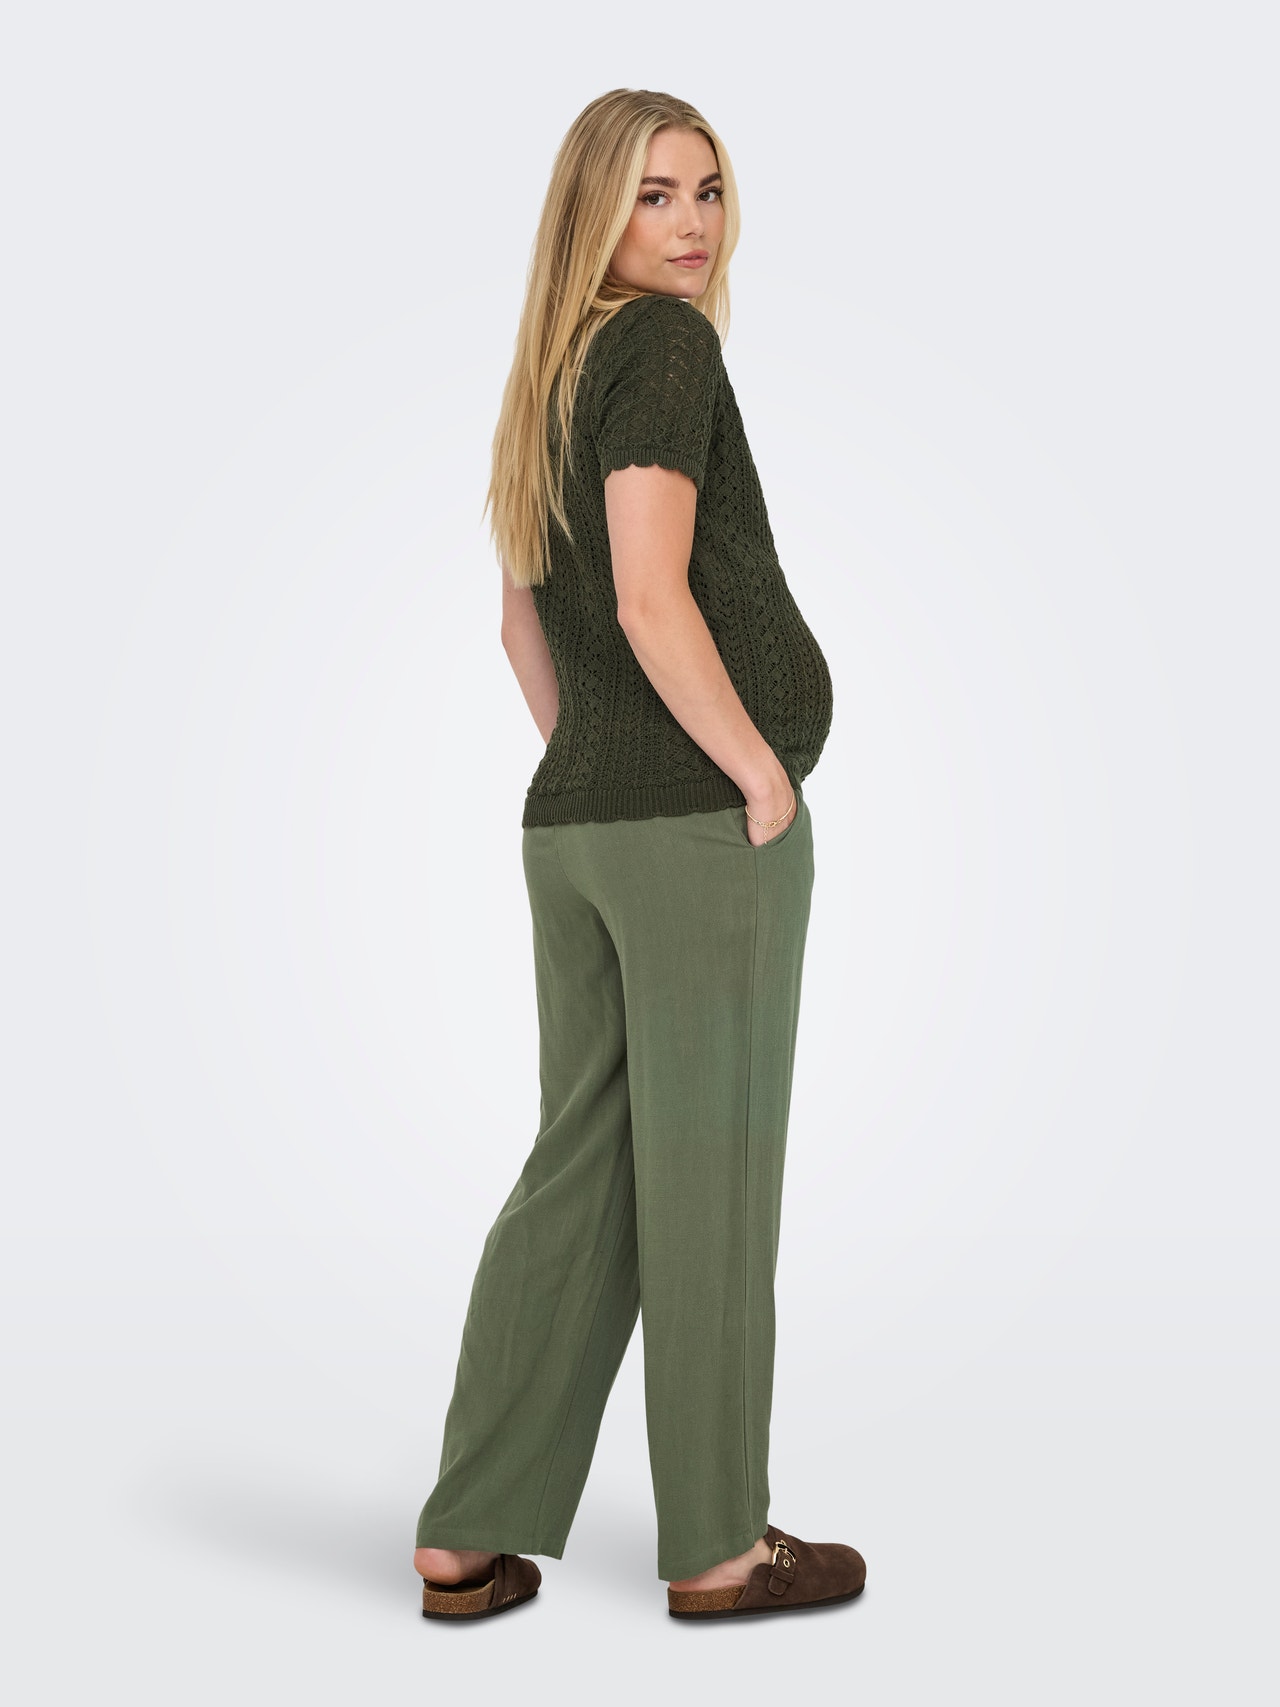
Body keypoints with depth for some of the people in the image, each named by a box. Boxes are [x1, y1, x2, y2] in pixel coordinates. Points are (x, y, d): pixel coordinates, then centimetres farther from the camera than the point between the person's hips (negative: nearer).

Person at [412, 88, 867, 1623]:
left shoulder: (553, 378, 17)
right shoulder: (663, 343, -9)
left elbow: (524, 627, 21)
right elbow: (653, 602, -19)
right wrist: (765, 774, -11)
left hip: (571, 822, 8)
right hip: (705, 822, -8)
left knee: (579, 1173, 12)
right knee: (710, 1180, 2)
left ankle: (470, 1541, 16)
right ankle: (718, 1546, 15)